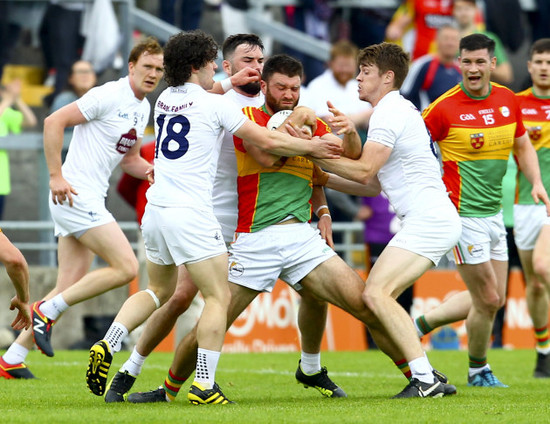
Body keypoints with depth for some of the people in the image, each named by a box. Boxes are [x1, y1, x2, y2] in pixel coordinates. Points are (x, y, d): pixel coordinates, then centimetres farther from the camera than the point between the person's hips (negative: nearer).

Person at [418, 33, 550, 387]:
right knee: (488, 299, -5)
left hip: (494, 212, 7)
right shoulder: (445, 108, -14)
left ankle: (420, 325, 26)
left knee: (495, 299, 12)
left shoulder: (508, 101, 4)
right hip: (462, 213, -7)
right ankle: (478, 370, 18)